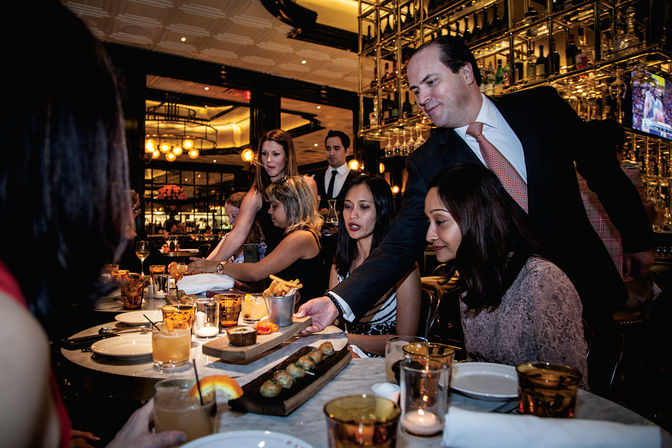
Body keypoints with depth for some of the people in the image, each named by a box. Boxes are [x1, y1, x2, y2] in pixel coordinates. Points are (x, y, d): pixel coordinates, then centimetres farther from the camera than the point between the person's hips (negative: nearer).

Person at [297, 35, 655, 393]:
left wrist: (637, 237, 11)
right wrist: (339, 301, -25)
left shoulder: (542, 106, -5)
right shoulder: (427, 163, -10)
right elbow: (401, 244, -14)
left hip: (588, 291, 2)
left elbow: (602, 169, 7)